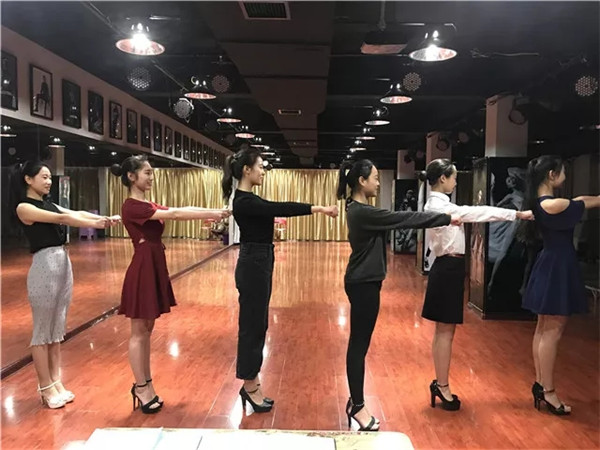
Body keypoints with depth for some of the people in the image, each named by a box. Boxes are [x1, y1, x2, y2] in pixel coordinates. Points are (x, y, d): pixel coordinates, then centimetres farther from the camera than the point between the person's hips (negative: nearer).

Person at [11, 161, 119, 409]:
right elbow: (62, 218, -18)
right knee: (42, 332, 3)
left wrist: (106, 218, -11)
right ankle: (46, 387, 13)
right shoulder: (24, 207, -7)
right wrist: (97, 224, -25)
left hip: (64, 264, 8)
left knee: (57, 330, 13)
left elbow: (77, 214, 4)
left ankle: (56, 381, 23)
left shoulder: (49, 204, 17)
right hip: (45, 267, -8)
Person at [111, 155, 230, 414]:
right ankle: (142, 389, 15)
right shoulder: (132, 206, -15)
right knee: (139, 333, 3)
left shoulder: (148, 206, 15)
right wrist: (211, 215, -21)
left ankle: (144, 384, 26)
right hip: (143, 269, -9)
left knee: (147, 330, 15)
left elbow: (180, 210, 7)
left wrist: (213, 212, -4)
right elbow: (174, 214, -22)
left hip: (154, 268, 9)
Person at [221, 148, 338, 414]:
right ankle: (250, 387, 16)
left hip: (258, 264, 11)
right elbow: (281, 209, -24)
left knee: (257, 324, 16)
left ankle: (251, 382, 28)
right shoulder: (244, 201, -19)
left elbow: (275, 210, 15)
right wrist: (319, 208, -22)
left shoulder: (248, 199, 13)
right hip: (253, 266, -11)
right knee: (251, 325, 1)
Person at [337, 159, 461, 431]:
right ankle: (358, 406, 11)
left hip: (364, 282, 10)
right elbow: (404, 219, -19)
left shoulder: (360, 209, 12)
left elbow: (397, 219, 13)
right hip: (363, 284, -10)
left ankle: (356, 401, 24)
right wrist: (446, 218, -12)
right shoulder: (362, 212, -20)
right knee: (359, 344, -1)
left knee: (359, 343, 14)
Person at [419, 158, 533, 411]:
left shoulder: (436, 204, 13)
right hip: (448, 269, -10)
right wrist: (517, 214, -14)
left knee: (443, 331, 14)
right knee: (445, 331, -1)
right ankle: (443, 387, 11)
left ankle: (440, 384, 24)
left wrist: (473, 211, 0)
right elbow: (477, 213, -19)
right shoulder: (439, 205, -18)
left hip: (447, 267, 10)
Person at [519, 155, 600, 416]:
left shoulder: (540, 202, 8)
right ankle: (548, 392, 8)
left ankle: (540, 384, 25)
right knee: (552, 333, -2)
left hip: (550, 266, 10)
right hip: (558, 269, -10)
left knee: (543, 330, 15)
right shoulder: (554, 205, -21)